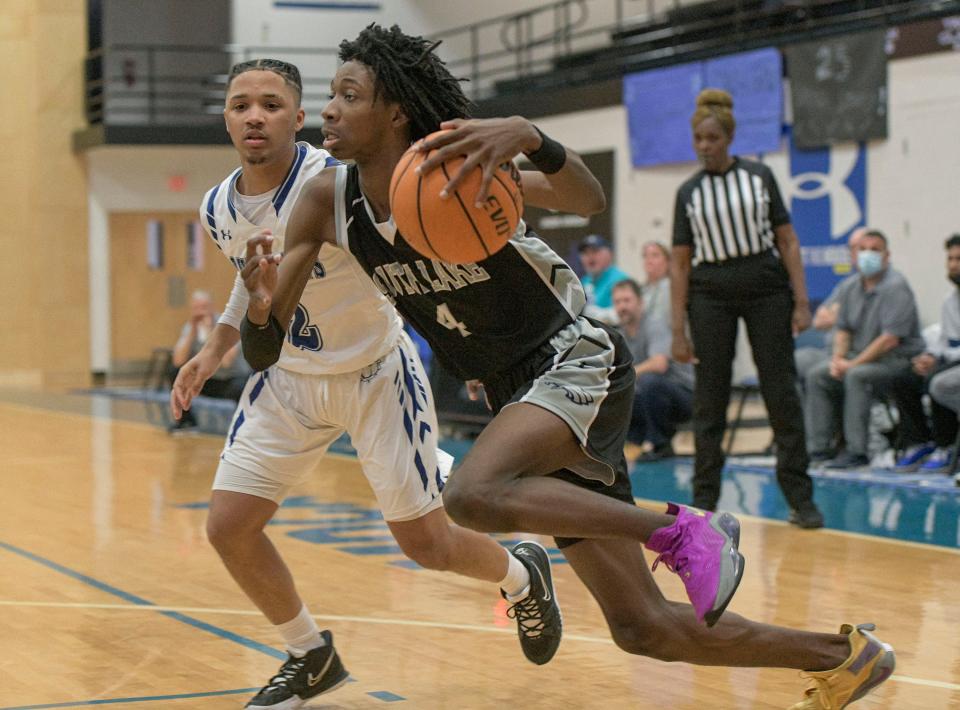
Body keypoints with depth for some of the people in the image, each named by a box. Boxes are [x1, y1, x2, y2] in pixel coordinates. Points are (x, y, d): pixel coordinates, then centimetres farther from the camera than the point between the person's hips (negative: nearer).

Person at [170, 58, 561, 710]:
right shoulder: (219, 210, -6)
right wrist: (215, 349, 5)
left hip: (375, 373, -5)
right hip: (289, 379, 5)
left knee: (427, 544, 0)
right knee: (229, 527, -3)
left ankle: (523, 576, 35)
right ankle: (312, 657, 20)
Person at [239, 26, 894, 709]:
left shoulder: (461, 170, -19)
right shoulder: (327, 202, -3)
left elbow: (591, 201, -35)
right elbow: (264, 351, -2)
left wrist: (530, 138, -52)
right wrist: (261, 307, -25)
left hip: (578, 365, -7)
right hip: (515, 392, 7)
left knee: (473, 494, -37)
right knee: (644, 628, 7)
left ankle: (683, 530, -17)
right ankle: (844, 655, 24)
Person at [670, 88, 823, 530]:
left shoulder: (759, 177, 3)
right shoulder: (689, 193, 5)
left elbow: (787, 240, 2)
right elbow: (680, 263, 3)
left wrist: (801, 301, -6)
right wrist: (678, 329, -2)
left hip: (766, 290, -1)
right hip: (711, 296, 1)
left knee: (782, 393, -2)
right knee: (709, 399, 3)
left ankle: (800, 498, 3)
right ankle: (704, 501, 11)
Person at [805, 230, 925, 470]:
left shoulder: (896, 288, -15)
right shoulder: (853, 290, 10)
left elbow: (890, 339, -22)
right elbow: (843, 330, 17)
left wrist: (854, 363, -19)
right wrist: (838, 358, -4)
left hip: (898, 359, -8)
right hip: (861, 357, 8)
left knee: (857, 376, -33)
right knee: (817, 375, -4)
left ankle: (856, 451, -30)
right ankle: (819, 448, -5)